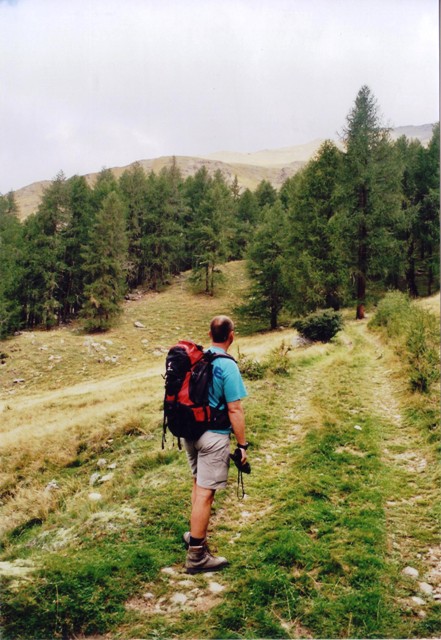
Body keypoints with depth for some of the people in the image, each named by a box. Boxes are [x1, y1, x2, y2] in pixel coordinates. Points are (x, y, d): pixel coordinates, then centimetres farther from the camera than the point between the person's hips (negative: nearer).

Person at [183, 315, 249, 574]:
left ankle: (196, 535, 36)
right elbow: (235, 410, -18)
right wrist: (242, 445, -10)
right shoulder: (227, 366, -17)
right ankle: (197, 556, 9)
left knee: (199, 484, 22)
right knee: (205, 493, 0)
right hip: (214, 436, -7)